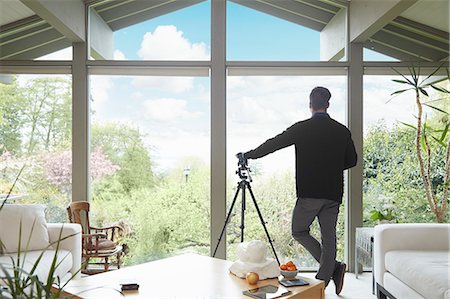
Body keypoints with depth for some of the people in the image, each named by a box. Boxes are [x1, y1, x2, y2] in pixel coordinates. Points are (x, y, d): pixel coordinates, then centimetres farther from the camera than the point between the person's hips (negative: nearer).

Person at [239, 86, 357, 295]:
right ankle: (322, 283, 14)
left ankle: (334, 268, 4)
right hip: (333, 194, 4)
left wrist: (248, 155, 12)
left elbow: (273, 144, 0)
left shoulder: (301, 128, -6)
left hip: (309, 193, -4)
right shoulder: (342, 131, 5)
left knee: (299, 232, 12)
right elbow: (352, 160, 12)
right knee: (329, 237, 10)